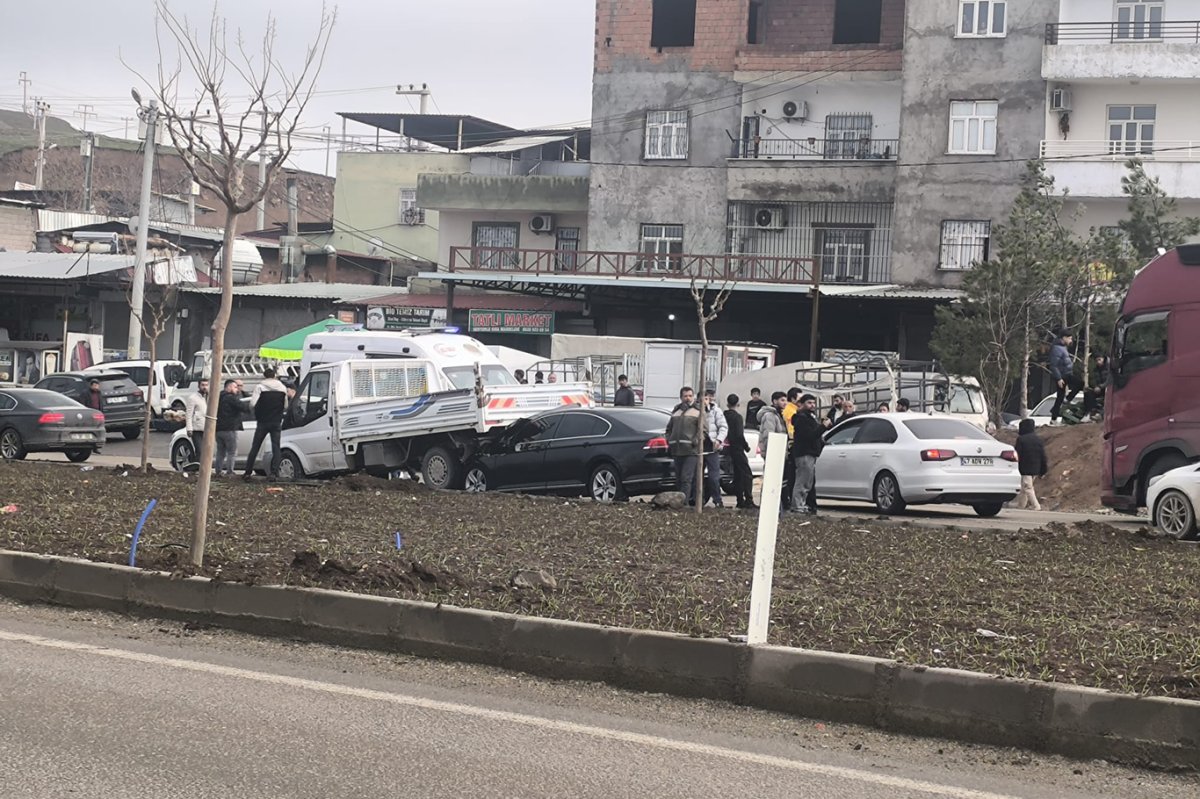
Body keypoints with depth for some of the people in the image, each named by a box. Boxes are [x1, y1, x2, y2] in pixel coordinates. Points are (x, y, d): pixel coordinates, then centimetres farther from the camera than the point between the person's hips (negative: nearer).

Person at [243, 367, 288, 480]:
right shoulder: (283, 388, 5)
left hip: (263, 422, -2)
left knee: (255, 447, 7)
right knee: (276, 447, 4)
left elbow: (252, 404, -15)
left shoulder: (260, 387, -6)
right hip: (276, 422, 2)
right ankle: (274, 472, -6)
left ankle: (248, 472, 9)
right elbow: (286, 407, 7)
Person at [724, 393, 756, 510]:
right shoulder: (737, 417, -12)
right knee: (747, 475, -7)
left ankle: (740, 501, 12)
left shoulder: (723, 416, 8)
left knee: (737, 475, 13)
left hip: (728, 448, 7)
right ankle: (748, 501, -16)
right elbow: (739, 435, -18)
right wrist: (747, 447, -4)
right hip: (737, 449, -7)